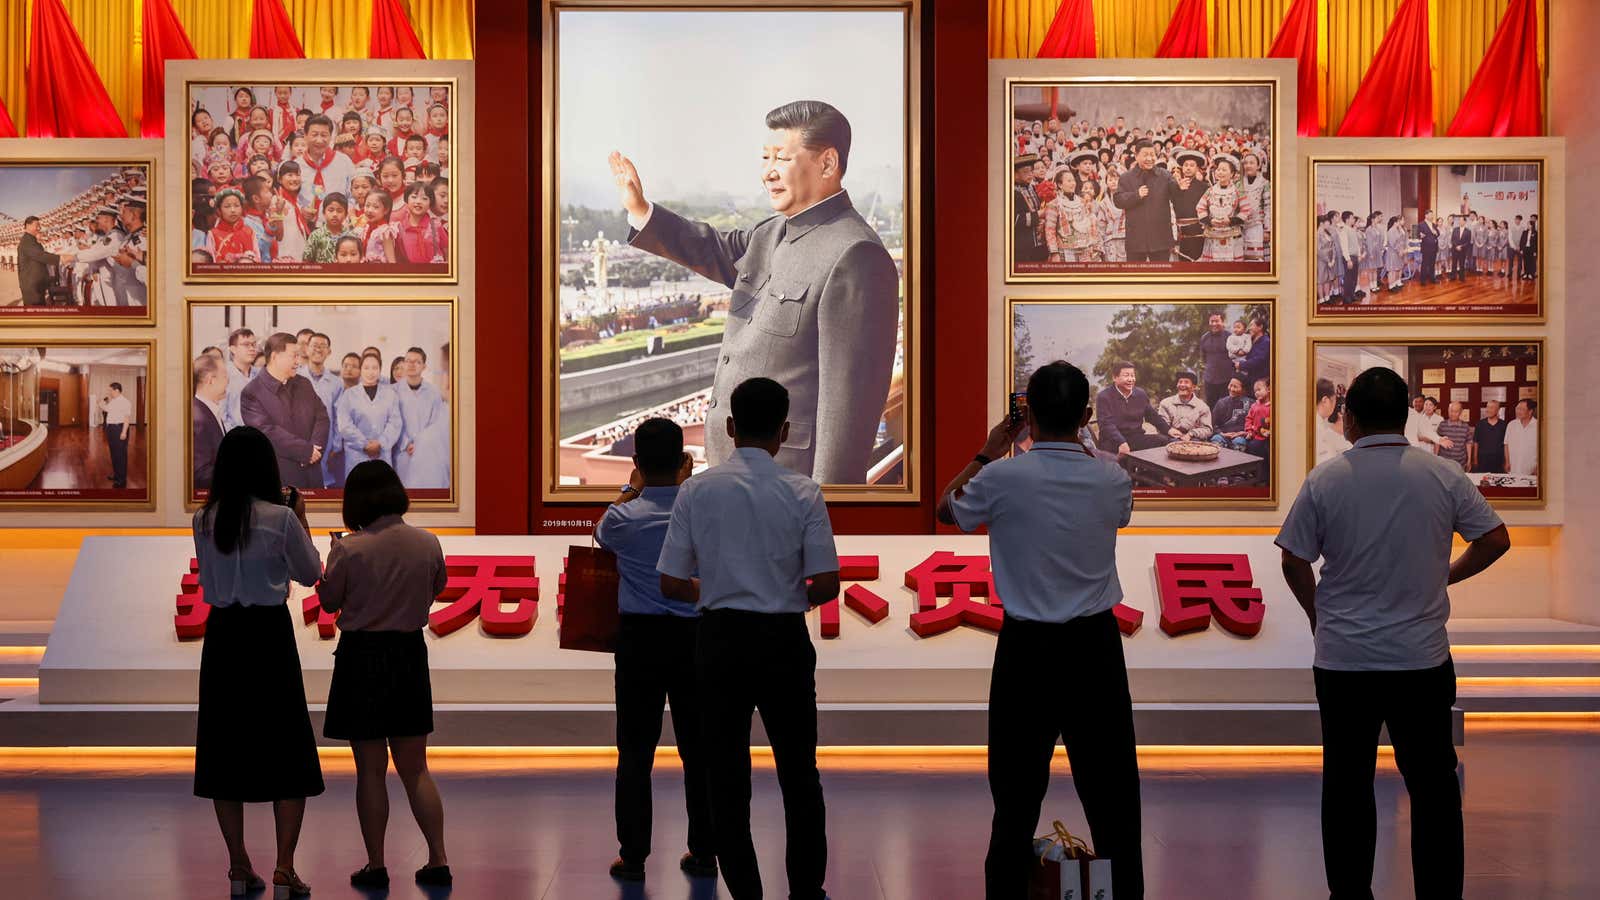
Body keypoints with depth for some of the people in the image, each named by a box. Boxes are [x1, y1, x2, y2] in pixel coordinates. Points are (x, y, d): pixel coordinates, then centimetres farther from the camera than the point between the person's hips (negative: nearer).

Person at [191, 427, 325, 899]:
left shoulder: (204, 519, 0)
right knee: (288, 752, 5)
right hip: (269, 634, -4)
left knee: (225, 748, 11)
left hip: (222, 634, 4)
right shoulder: (280, 518, -11)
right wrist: (300, 519, 11)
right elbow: (311, 574, 2)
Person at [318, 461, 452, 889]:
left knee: (370, 772, 6)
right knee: (415, 769, 13)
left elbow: (329, 601, -3)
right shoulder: (427, 543, -4)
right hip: (410, 653, 4)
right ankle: (438, 860, 11)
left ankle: (375, 866, 10)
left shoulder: (350, 549, -15)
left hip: (362, 655, -4)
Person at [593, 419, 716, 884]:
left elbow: (601, 534, 17)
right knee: (698, 748, 8)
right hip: (695, 636, 1)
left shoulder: (623, 518, -7)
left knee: (635, 752, 4)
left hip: (640, 637, -1)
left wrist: (633, 487, 27)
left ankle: (632, 855, 5)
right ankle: (703, 852, 13)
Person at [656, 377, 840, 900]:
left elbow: (671, 584, -4)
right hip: (784, 640, -1)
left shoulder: (697, 490, -4)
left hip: (719, 639, 1)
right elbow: (826, 586, -9)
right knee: (798, 773, 12)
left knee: (726, 773, 9)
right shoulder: (802, 493, -7)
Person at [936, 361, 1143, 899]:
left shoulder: (1003, 479, -12)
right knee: (1110, 787, 9)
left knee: (1017, 792, 8)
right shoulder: (1111, 480, -6)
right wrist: (1076, 442, 23)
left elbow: (947, 510, 9)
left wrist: (989, 451, 18)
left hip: (1026, 647, -1)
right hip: (1094, 643, 1)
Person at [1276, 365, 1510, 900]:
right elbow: (1496, 540, 3)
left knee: (1347, 784, 10)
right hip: (1422, 657, 0)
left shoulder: (1325, 480, -7)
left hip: (1342, 660, 0)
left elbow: (1294, 561, -2)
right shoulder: (1442, 476, -4)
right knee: (1432, 784, 10)